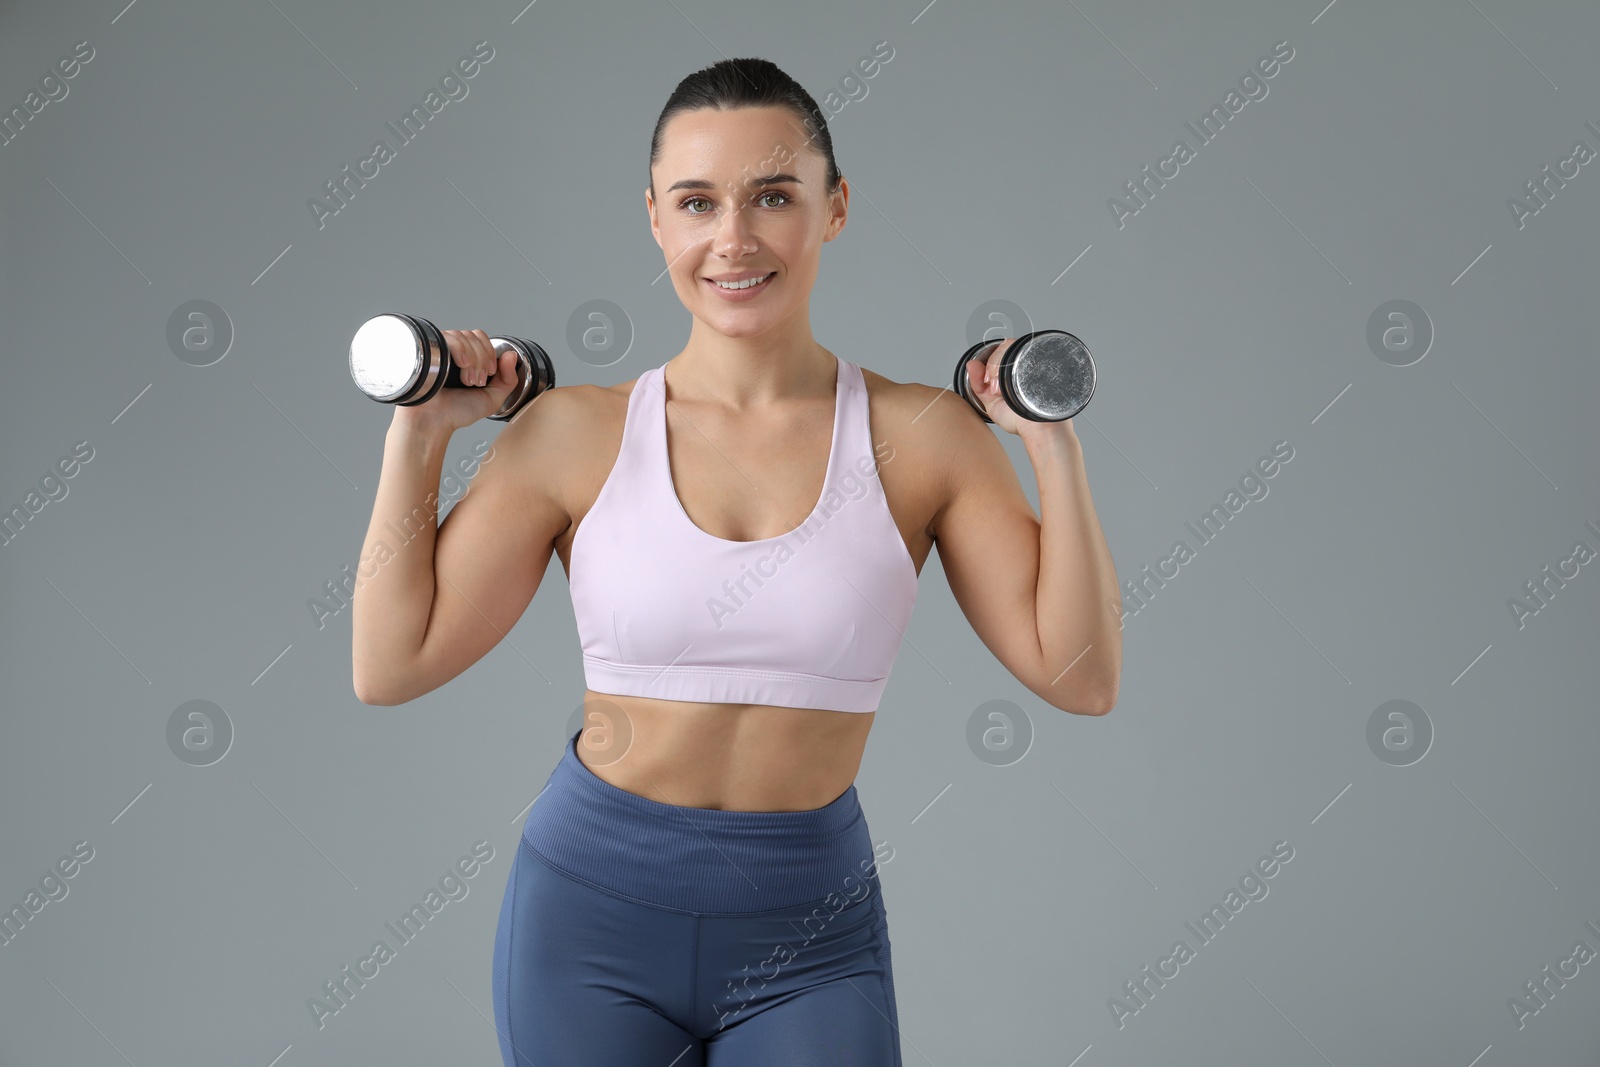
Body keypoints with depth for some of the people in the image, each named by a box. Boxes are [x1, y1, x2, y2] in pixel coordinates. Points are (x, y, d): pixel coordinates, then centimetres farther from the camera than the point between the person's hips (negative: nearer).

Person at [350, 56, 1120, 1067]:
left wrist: (1055, 444, -10)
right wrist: (417, 432, -5)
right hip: (594, 907, 1)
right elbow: (392, 665, -4)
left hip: (809, 934, 0)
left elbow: (1080, 677, -7)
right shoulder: (579, 434, -5)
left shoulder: (922, 436, -5)